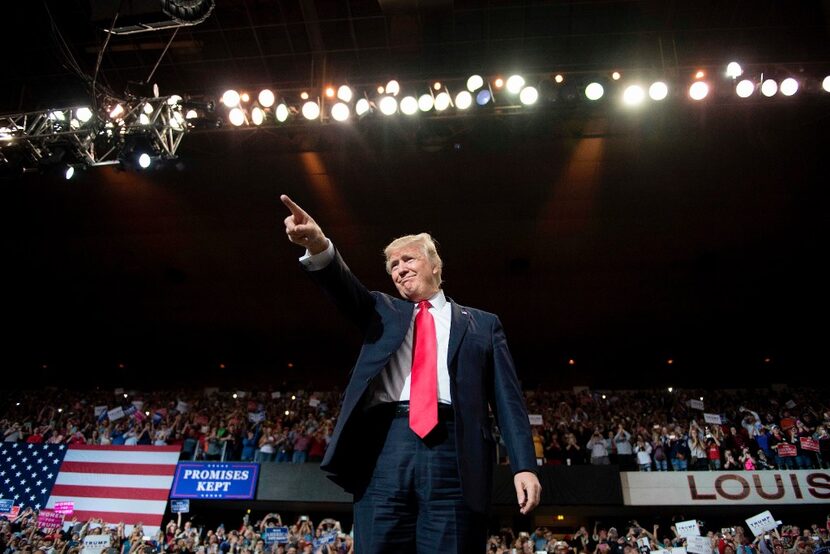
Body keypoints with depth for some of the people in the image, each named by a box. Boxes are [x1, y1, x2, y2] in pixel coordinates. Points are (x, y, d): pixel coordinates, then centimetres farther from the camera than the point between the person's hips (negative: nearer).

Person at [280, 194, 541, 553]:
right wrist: (319, 246, -19)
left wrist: (524, 466, -1)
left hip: (452, 452, -1)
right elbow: (346, 288, 2)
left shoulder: (482, 324, 17)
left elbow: (507, 399, 10)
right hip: (385, 447, 2)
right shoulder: (383, 311, 22)